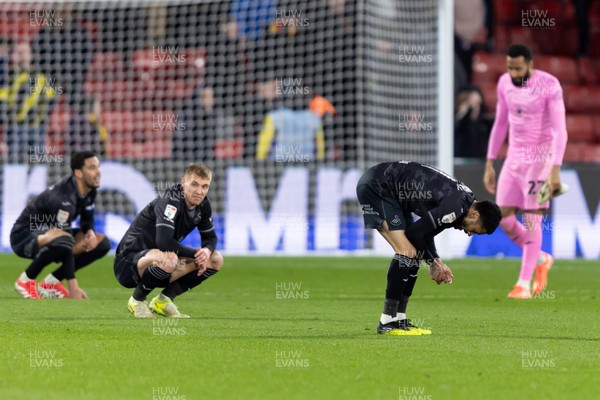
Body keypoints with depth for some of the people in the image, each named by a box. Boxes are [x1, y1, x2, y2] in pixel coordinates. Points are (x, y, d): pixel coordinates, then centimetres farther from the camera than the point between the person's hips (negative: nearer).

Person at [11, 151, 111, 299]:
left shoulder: (89, 191, -5)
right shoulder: (64, 198, -31)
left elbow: (87, 219, 14)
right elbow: (65, 244, -34)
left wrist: (90, 231, -13)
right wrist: (73, 287, -36)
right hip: (24, 236, -9)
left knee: (102, 243, -1)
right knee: (63, 241, -40)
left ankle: (51, 282, 2)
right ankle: (26, 280, -15)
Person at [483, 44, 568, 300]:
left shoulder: (550, 86, -17)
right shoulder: (505, 83, 2)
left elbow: (560, 130, -20)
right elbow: (500, 124, 11)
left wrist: (555, 171, -27)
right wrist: (489, 165, 11)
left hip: (541, 158, -6)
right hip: (514, 158, 6)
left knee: (531, 221, -10)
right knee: (503, 219, 0)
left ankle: (524, 284, -4)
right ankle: (541, 260, 23)